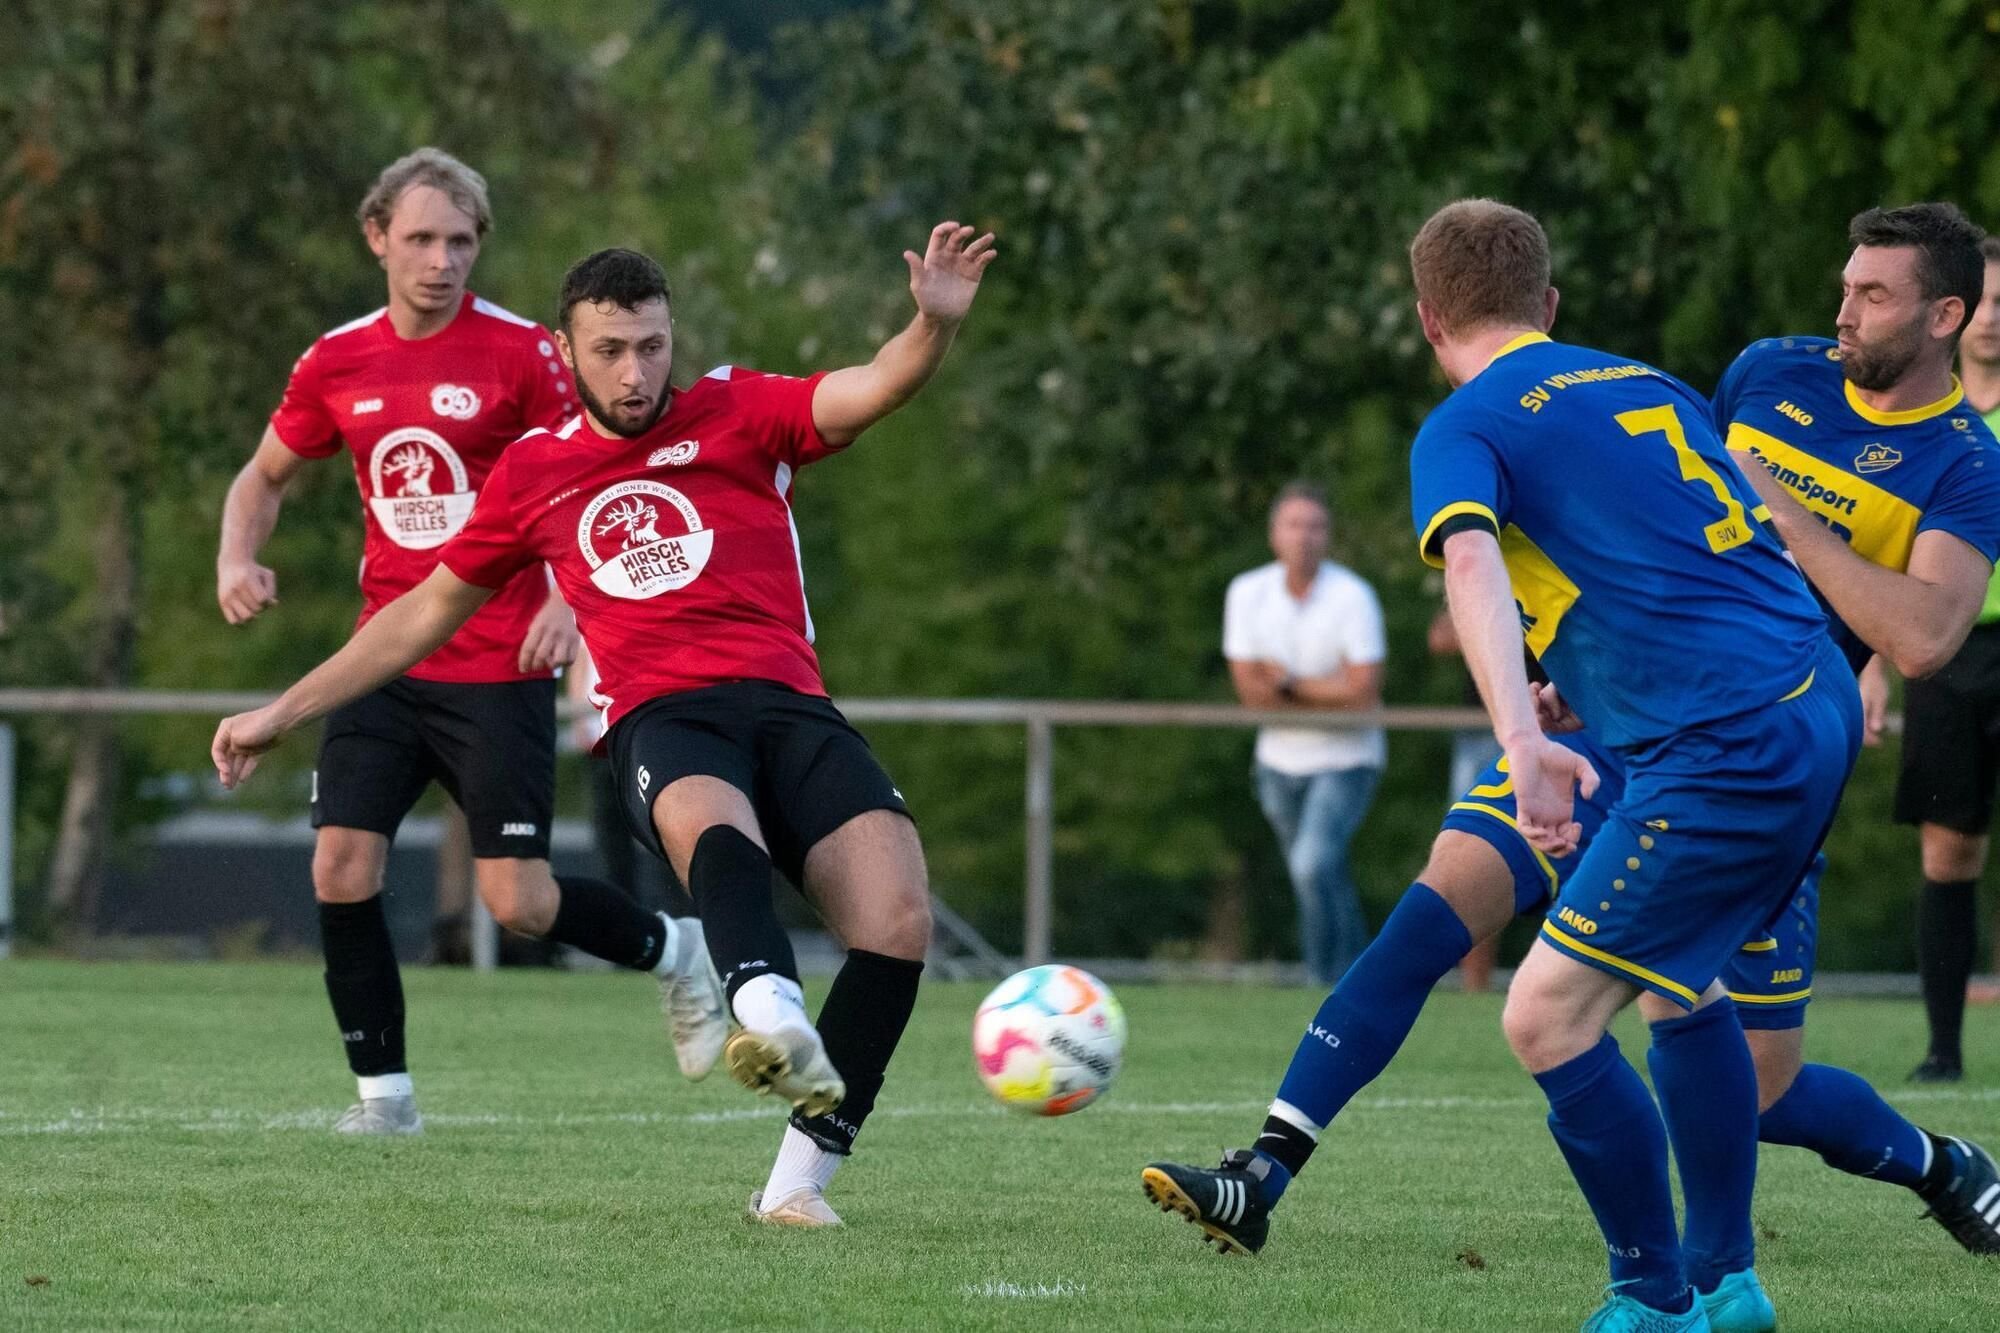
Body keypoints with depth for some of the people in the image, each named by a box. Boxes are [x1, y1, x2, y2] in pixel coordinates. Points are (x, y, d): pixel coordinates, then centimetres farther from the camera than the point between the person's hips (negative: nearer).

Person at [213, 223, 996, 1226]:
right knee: (712, 820, -39)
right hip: (659, 720, -1)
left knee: (899, 918, -23)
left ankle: (799, 1177, -15)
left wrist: (934, 323, -26)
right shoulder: (534, 473, 20)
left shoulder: (737, 413, 14)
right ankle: (771, 1019, -71)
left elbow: (872, 391, -3)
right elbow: (426, 611, 31)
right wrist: (283, 713, 32)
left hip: (788, 706, 1)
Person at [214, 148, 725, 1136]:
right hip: (386, 662, 4)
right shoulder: (336, 364, 5)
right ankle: (384, 1092, 5)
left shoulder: (521, 353, -8)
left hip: (499, 667, -4)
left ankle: (676, 952, 24)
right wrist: (237, 558, 0)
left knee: (518, 902, -6)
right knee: (341, 869, -9)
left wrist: (569, 600, -20)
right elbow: (265, 475, 20)